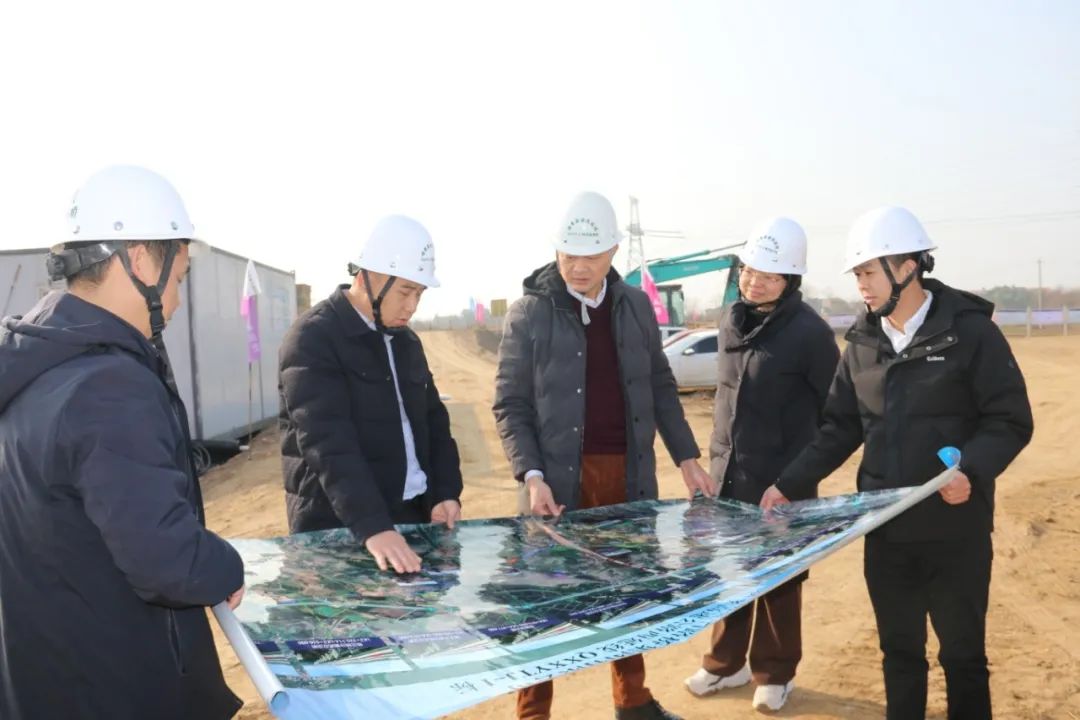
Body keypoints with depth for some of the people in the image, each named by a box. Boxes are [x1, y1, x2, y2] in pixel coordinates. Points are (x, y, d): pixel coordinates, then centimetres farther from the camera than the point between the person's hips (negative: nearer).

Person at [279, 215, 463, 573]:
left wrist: (446, 493, -1)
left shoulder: (406, 341, 11)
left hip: (414, 517, 7)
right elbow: (327, 442, -23)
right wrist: (373, 527, -32)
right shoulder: (313, 339, -13)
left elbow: (433, 420, 15)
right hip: (336, 528, -6)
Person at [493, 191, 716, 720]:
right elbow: (510, 405, -6)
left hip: (629, 476, 4)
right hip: (561, 481, -4)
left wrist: (686, 457, 7)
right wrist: (532, 475, -18)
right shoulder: (528, 313, -7)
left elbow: (661, 387, 12)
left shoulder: (635, 306, 6)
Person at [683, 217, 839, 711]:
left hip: (782, 483, -5)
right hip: (727, 476, 6)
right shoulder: (731, 321, 5)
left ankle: (774, 674, 28)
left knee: (779, 580, 9)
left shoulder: (809, 332, -15)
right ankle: (726, 663, 33)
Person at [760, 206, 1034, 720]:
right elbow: (841, 429, 10)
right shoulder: (862, 344, 6)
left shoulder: (970, 331, -9)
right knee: (899, 650, 16)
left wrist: (972, 471, -27)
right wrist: (790, 484, 1)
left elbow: (1011, 421, -9)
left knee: (962, 653, 10)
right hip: (885, 530, 4)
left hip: (955, 528, -4)